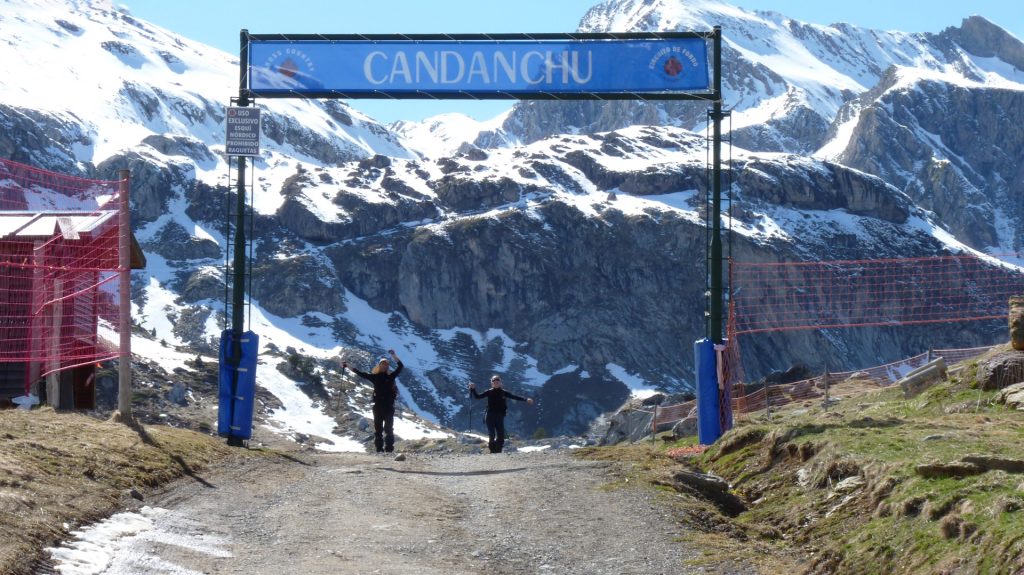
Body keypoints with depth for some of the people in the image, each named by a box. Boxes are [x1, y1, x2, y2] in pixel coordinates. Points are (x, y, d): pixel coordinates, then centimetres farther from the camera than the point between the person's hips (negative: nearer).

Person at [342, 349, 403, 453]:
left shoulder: (390, 377, 6)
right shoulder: (374, 377, 9)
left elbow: (400, 366, 0)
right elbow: (360, 373, 10)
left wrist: (393, 355, -8)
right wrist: (347, 366, 9)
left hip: (389, 405, -1)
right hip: (378, 405, 1)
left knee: (389, 428, -3)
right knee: (378, 428, 2)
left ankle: (389, 448, -4)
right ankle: (379, 448, 3)